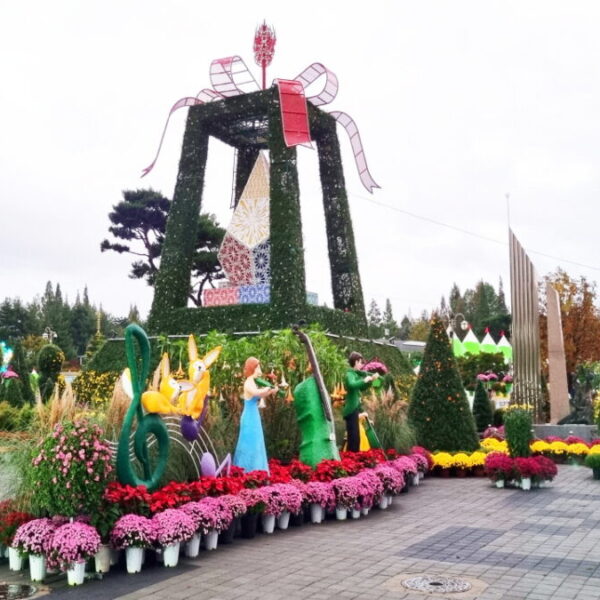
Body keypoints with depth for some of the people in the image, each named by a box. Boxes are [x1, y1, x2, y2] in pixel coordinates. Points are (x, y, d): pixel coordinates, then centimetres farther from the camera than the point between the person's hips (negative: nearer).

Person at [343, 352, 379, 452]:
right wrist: (364, 380, -23)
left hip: (355, 409, 10)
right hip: (351, 410, -10)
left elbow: (361, 388, 25)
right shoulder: (350, 374, -12)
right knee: (353, 437, -10)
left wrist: (371, 380, 13)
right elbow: (352, 385, -34)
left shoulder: (355, 374, 15)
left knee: (355, 438, 13)